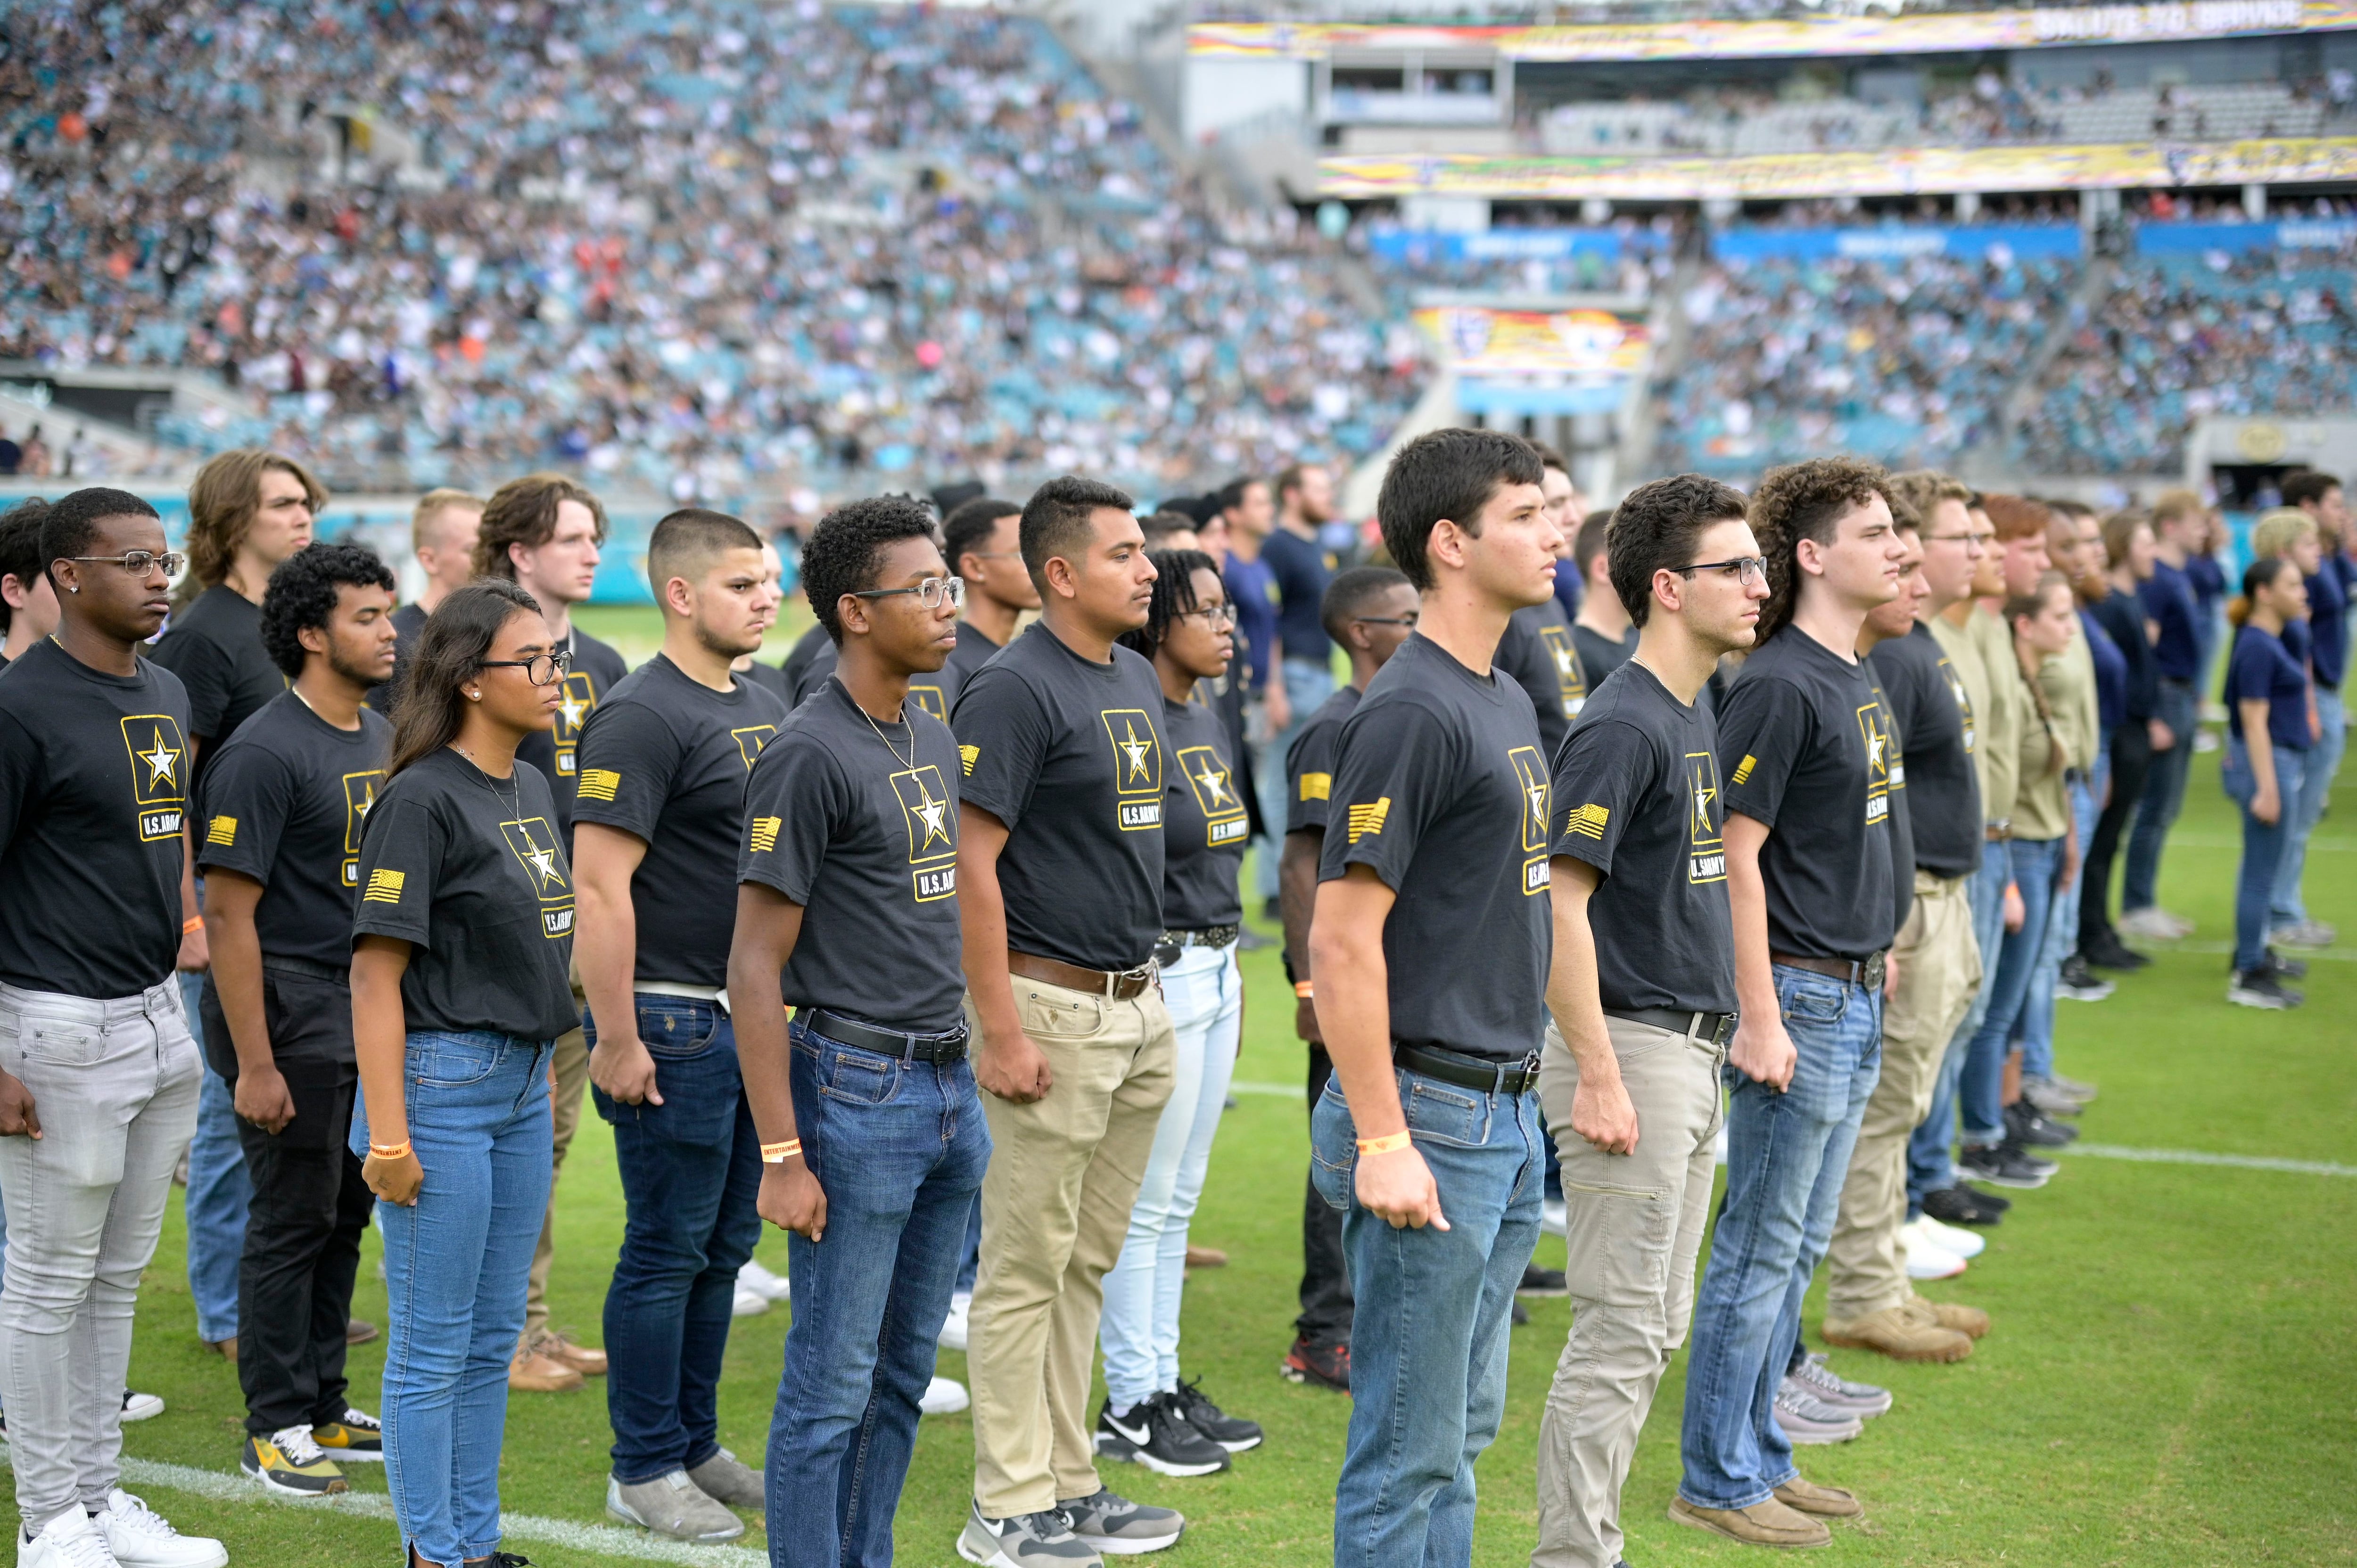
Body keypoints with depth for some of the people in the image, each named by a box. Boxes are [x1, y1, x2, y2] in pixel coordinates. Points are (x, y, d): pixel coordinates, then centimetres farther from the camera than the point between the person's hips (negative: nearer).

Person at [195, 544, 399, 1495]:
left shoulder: (382, 739, 9)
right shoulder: (266, 753, -15)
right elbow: (228, 915, -17)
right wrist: (255, 1064, -19)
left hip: (369, 1013, 8)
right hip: (291, 1013, -7)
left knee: (345, 1215, 13)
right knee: (293, 1220, 1)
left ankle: (324, 1410, 25)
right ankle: (275, 1429, 14)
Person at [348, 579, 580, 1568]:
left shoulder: (531, 787, 11)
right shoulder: (423, 799, -14)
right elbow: (375, 974, -16)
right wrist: (388, 1136, -19)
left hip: (524, 1079, 8)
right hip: (444, 1078, -8)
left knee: (494, 1337, 15)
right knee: (434, 1345, 2)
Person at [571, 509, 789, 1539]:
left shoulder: (763, 709, 13)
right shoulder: (643, 715, -14)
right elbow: (599, 885, -19)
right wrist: (617, 1040, -20)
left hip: (755, 1016, 8)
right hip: (675, 1023, -8)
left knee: (725, 1244, 14)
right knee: (667, 1250, 0)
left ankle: (695, 1446, 26)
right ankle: (644, 1470, 12)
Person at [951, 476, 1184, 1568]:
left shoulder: (1136, 678, 13)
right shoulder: (1014, 690, -14)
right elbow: (972, 865, -18)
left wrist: (1151, 994, 17)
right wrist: (1002, 1032, -21)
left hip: (1136, 1006, 9)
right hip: (1054, 1006, -9)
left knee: (1087, 1263, 15)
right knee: (1028, 1266, -1)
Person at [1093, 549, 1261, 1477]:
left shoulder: (1207, 723, 12)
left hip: (1217, 971, 9)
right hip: (1157, 974, -9)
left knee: (1178, 1199, 15)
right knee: (1144, 1202, -1)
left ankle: (1163, 1384, 24)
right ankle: (1130, 1410, 9)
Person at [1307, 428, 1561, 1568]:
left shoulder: (1508, 700, 13)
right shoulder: (1410, 712, -16)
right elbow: (1342, 939, -20)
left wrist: (1520, 1103, 19)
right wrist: (1382, 1142, -21)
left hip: (1508, 1114, 9)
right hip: (1434, 1118, -9)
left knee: (1465, 1426, 17)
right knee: (1411, 1449, 0)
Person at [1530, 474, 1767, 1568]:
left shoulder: (1694, 713, 13)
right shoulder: (1622, 725, -16)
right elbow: (1558, 903, -21)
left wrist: (1708, 1047, 18)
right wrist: (1597, 1074, -23)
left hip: (1692, 1052, 10)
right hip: (1632, 1047, -10)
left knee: (1656, 1325, 14)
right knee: (1621, 1331, -4)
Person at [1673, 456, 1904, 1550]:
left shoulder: (1857, 677, 12)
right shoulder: (1779, 685, -16)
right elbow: (1736, 853, -18)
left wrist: (1874, 955, 16)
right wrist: (1760, 1018, -20)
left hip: (1854, 999, 9)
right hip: (1800, 996, -9)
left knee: (1797, 1247, 15)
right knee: (1762, 1248, -1)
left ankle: (1760, 1459, 25)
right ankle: (1719, 1483, 9)